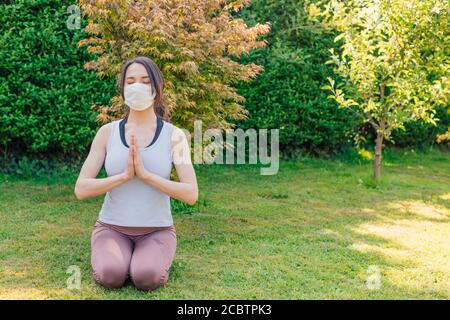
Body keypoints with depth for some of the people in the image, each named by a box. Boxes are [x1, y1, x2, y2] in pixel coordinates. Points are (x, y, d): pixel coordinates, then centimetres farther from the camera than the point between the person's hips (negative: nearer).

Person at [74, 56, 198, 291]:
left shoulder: (174, 135, -7)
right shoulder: (107, 132, -5)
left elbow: (191, 195, -15)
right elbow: (81, 190, -10)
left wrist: (145, 174, -25)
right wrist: (125, 175, -24)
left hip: (156, 231, -1)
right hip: (112, 228, 1)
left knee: (146, 279, -29)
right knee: (111, 276, -28)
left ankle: (157, 256, 6)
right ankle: (108, 255, 8)